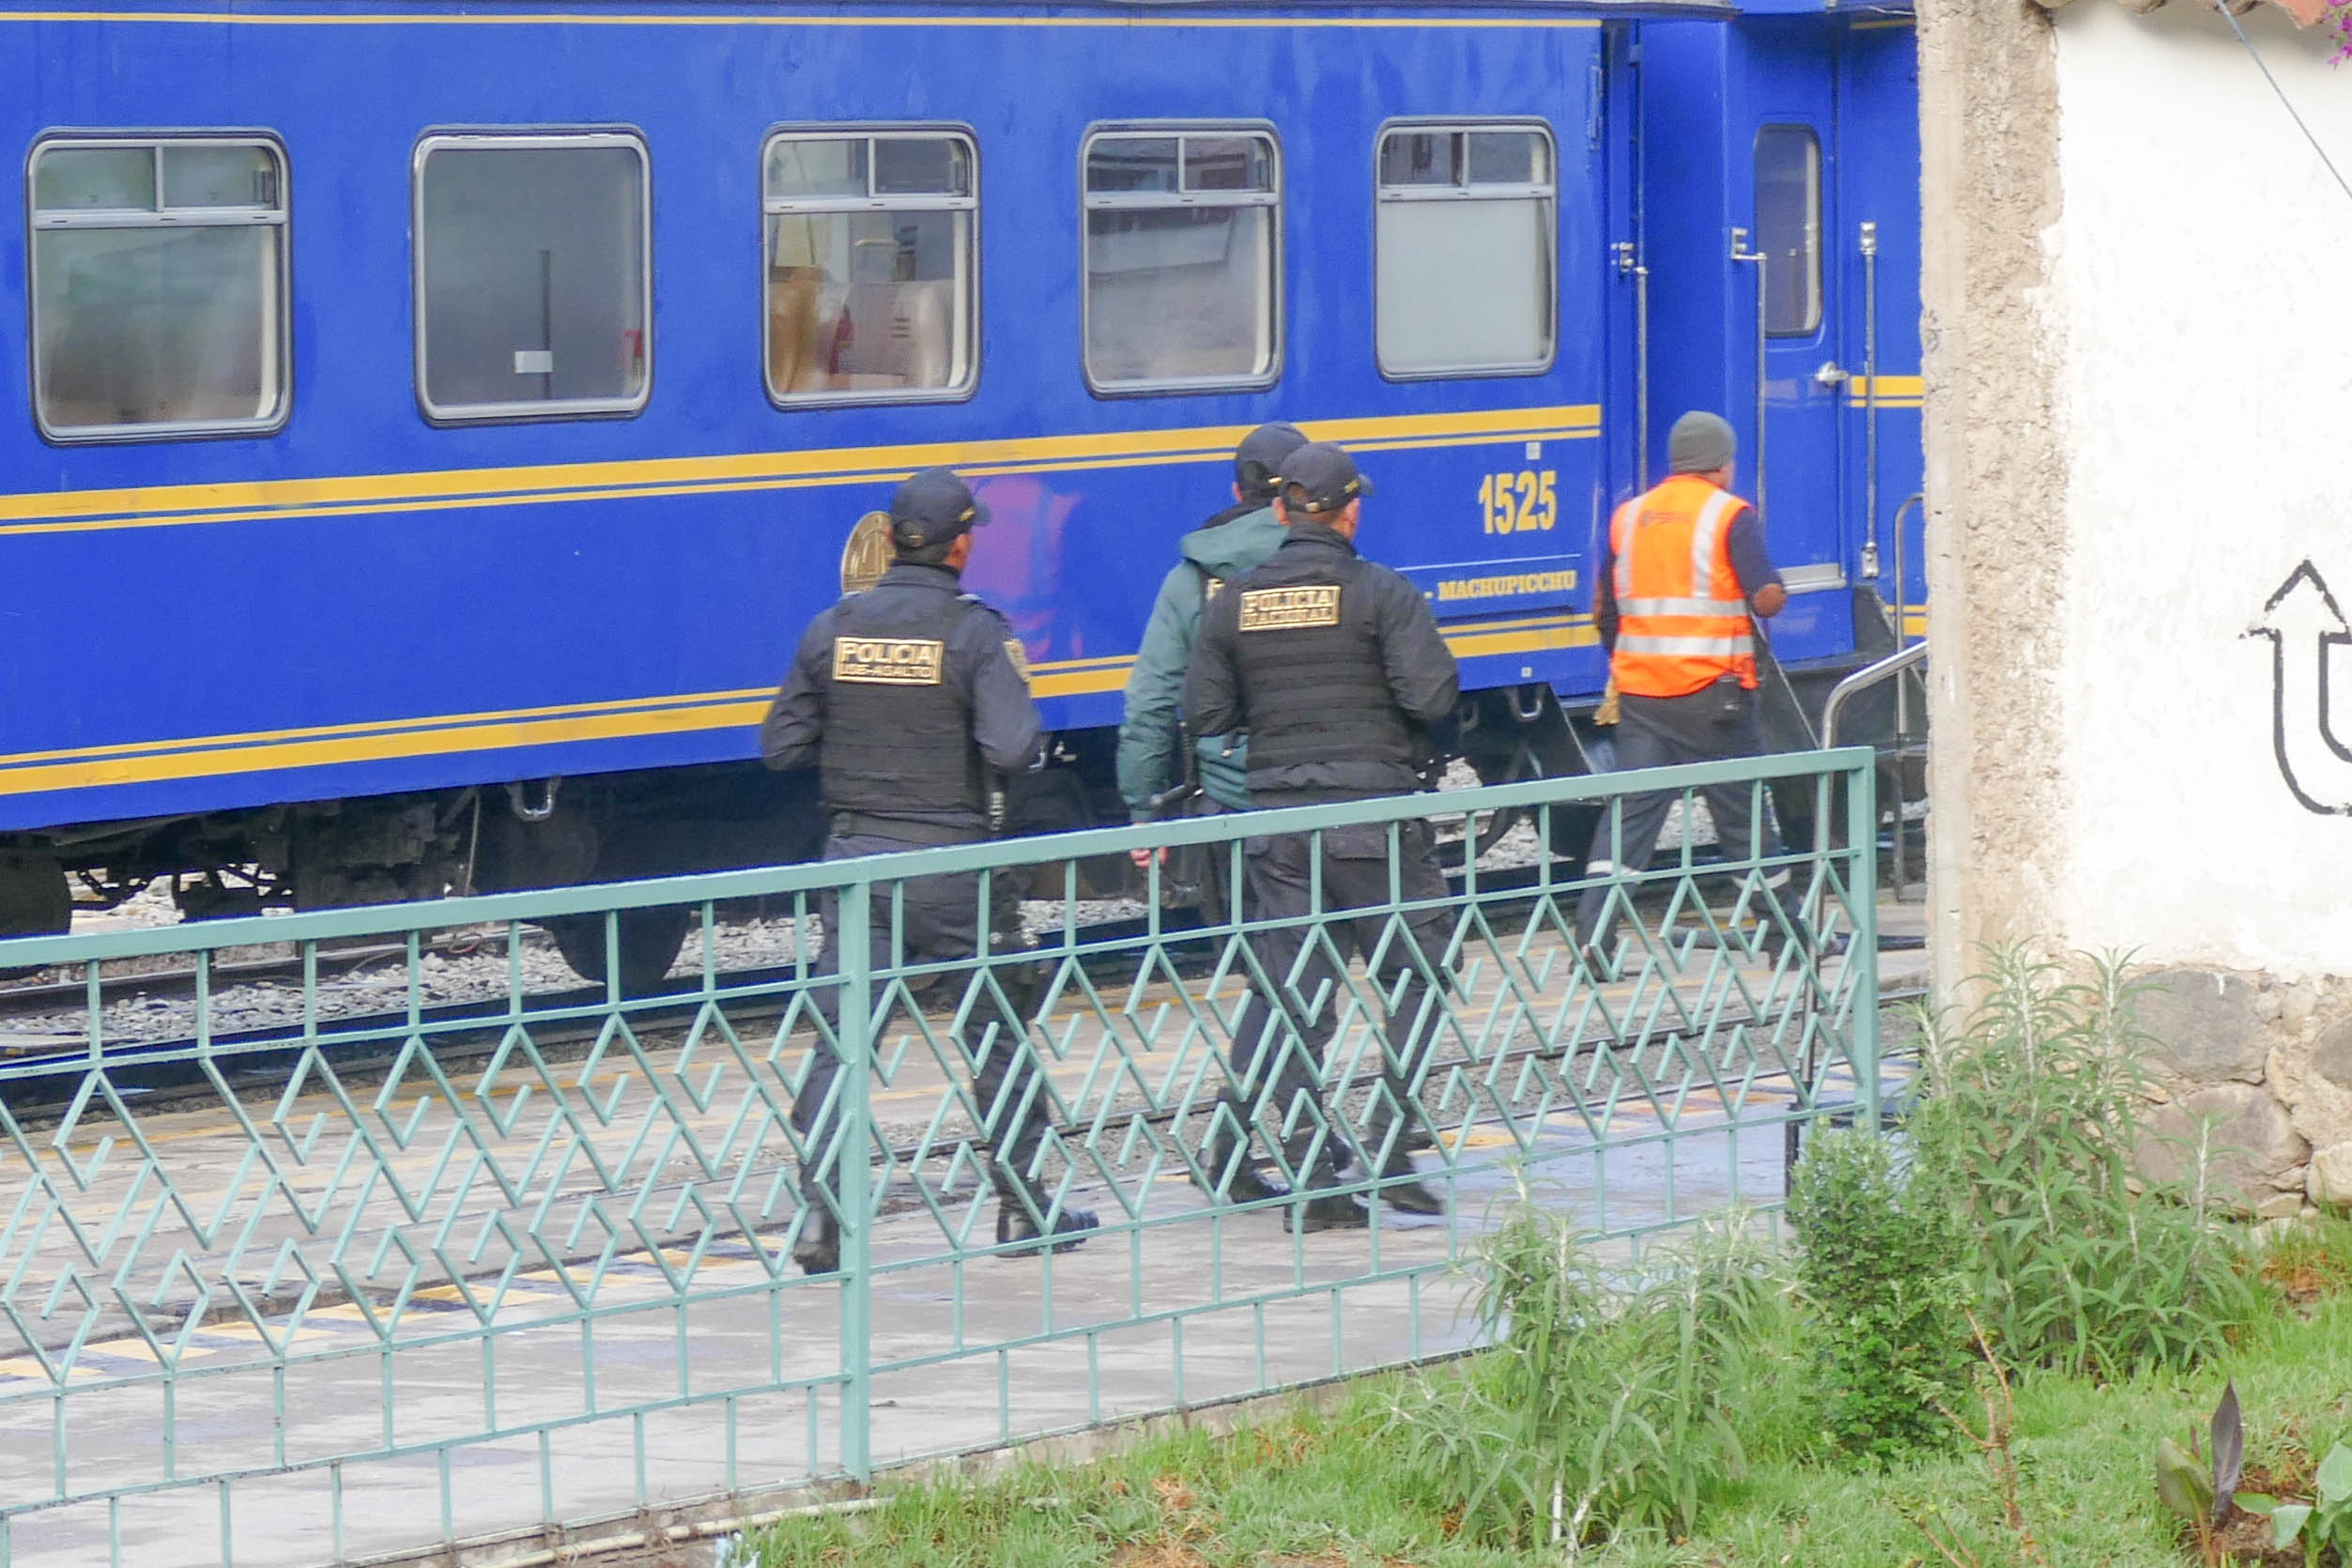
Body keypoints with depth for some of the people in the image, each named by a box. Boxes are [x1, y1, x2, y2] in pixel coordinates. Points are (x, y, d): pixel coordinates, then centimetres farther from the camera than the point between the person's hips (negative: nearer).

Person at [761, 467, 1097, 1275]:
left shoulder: (833, 630, 2)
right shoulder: (975, 632, -10)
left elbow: (781, 745, 5)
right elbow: (1011, 748, -20)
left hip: (855, 859, 3)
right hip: (952, 866, -3)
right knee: (998, 1035, 11)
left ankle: (821, 1207, -7)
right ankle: (1023, 1203, 18)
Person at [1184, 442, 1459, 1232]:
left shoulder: (1234, 603, 5)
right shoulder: (1381, 594, -7)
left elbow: (1206, 712, 6)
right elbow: (1431, 694, -15)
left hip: (1275, 822, 4)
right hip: (1371, 812, -4)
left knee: (1296, 1001, 6)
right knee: (1416, 979, 8)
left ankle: (1317, 1174, 2)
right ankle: (1388, 1147, -3)